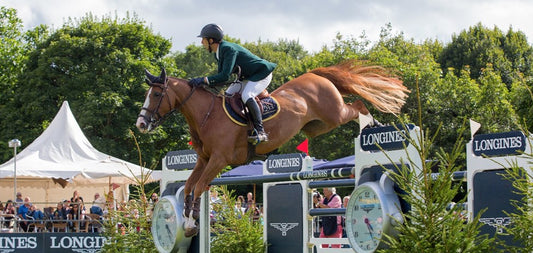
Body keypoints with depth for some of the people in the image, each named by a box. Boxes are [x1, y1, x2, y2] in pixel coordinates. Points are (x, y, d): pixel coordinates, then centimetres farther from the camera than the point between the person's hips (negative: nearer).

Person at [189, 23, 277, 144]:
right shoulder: (219, 51, 2)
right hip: (247, 77, 11)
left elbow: (225, 75, -36)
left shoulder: (229, 49, -28)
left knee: (246, 96, -31)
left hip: (262, 73, -11)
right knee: (227, 96, 4)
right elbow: (221, 74, 7)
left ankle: (260, 131, -32)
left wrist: (204, 80, -39)